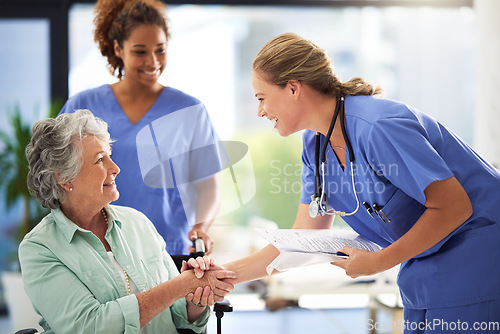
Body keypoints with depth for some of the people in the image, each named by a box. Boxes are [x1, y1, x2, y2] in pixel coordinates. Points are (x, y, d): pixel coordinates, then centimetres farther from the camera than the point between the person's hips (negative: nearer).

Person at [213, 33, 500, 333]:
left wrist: (378, 262, -21)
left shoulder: (377, 128, -27)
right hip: (427, 266, 8)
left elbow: (454, 207, -25)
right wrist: (228, 273, -2)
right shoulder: (315, 144, 2)